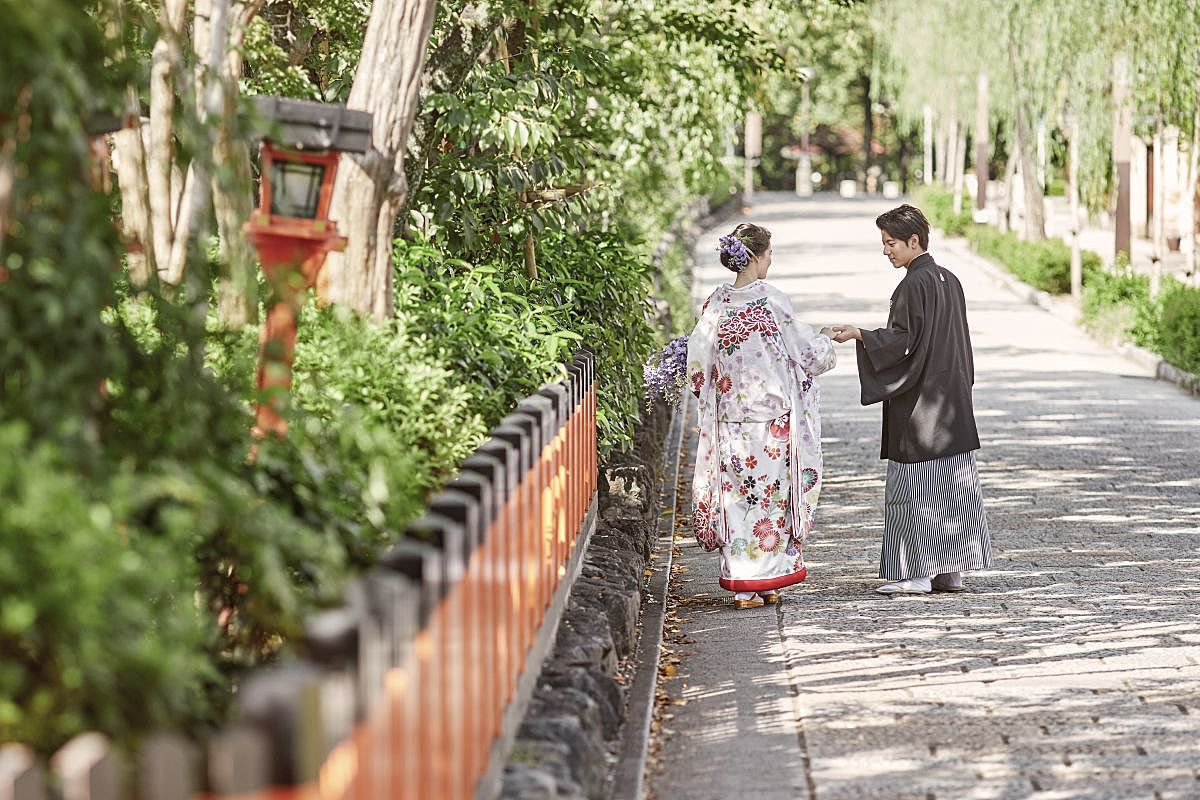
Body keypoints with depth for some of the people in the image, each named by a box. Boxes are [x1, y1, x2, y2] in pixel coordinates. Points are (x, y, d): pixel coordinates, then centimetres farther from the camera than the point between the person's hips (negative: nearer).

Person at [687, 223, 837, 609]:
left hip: (730, 416, 4)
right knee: (771, 495, 6)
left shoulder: (716, 303, 0)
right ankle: (765, 581, 10)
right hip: (772, 417, -3)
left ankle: (742, 583, 8)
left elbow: (697, 365, -1)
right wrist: (826, 339, 19)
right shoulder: (772, 301, -11)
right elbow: (808, 352, -2)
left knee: (737, 494, 7)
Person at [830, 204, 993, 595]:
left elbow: (903, 340, -19)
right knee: (952, 485, 8)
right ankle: (950, 571, 11)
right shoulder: (949, 280, 11)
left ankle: (918, 573, -3)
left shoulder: (913, 285, -15)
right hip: (952, 400, 9)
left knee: (914, 485, -3)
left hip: (917, 402, -9)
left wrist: (860, 335, -14)